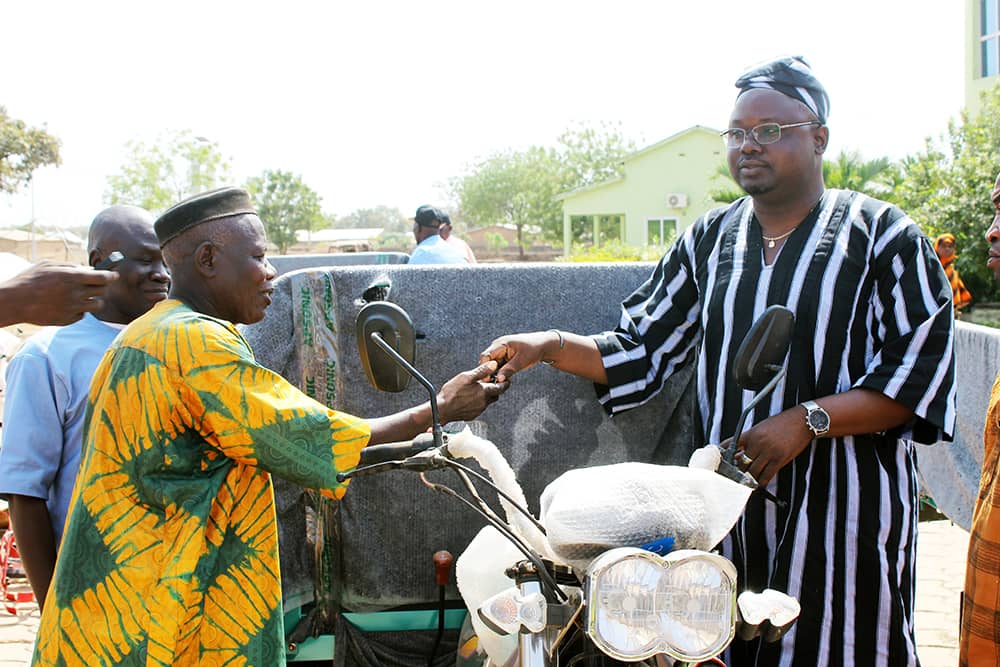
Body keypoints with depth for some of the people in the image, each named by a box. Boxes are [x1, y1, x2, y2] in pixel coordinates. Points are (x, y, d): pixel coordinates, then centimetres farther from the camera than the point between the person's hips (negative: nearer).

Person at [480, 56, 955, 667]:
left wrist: (806, 420, -17)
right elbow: (643, 352, 14)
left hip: (843, 506, -3)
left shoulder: (884, 235, -1)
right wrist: (551, 346, -2)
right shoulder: (708, 240, 13)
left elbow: (921, 371, -7)